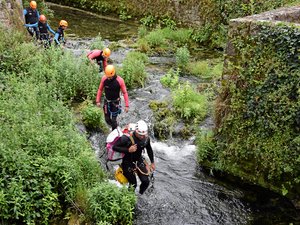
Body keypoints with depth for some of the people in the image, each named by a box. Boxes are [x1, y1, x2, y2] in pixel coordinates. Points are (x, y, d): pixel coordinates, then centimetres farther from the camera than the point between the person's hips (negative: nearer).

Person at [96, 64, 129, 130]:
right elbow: (100, 89, -1)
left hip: (115, 102, -3)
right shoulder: (104, 78, -16)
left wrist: (127, 105, -16)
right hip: (107, 101, 3)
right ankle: (115, 126, 42)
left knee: (113, 120, -1)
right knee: (107, 119, 11)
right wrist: (98, 101, -1)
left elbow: (125, 93, -16)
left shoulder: (120, 80, -24)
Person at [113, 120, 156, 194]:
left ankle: (140, 195, 29)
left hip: (139, 161, 4)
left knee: (146, 181, -3)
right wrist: (128, 150, -35)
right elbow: (114, 147, -23)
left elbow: (149, 150, 5)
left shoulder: (146, 138, -14)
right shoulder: (127, 138, -29)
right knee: (133, 185, -1)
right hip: (127, 163, -4)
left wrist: (152, 162, 12)